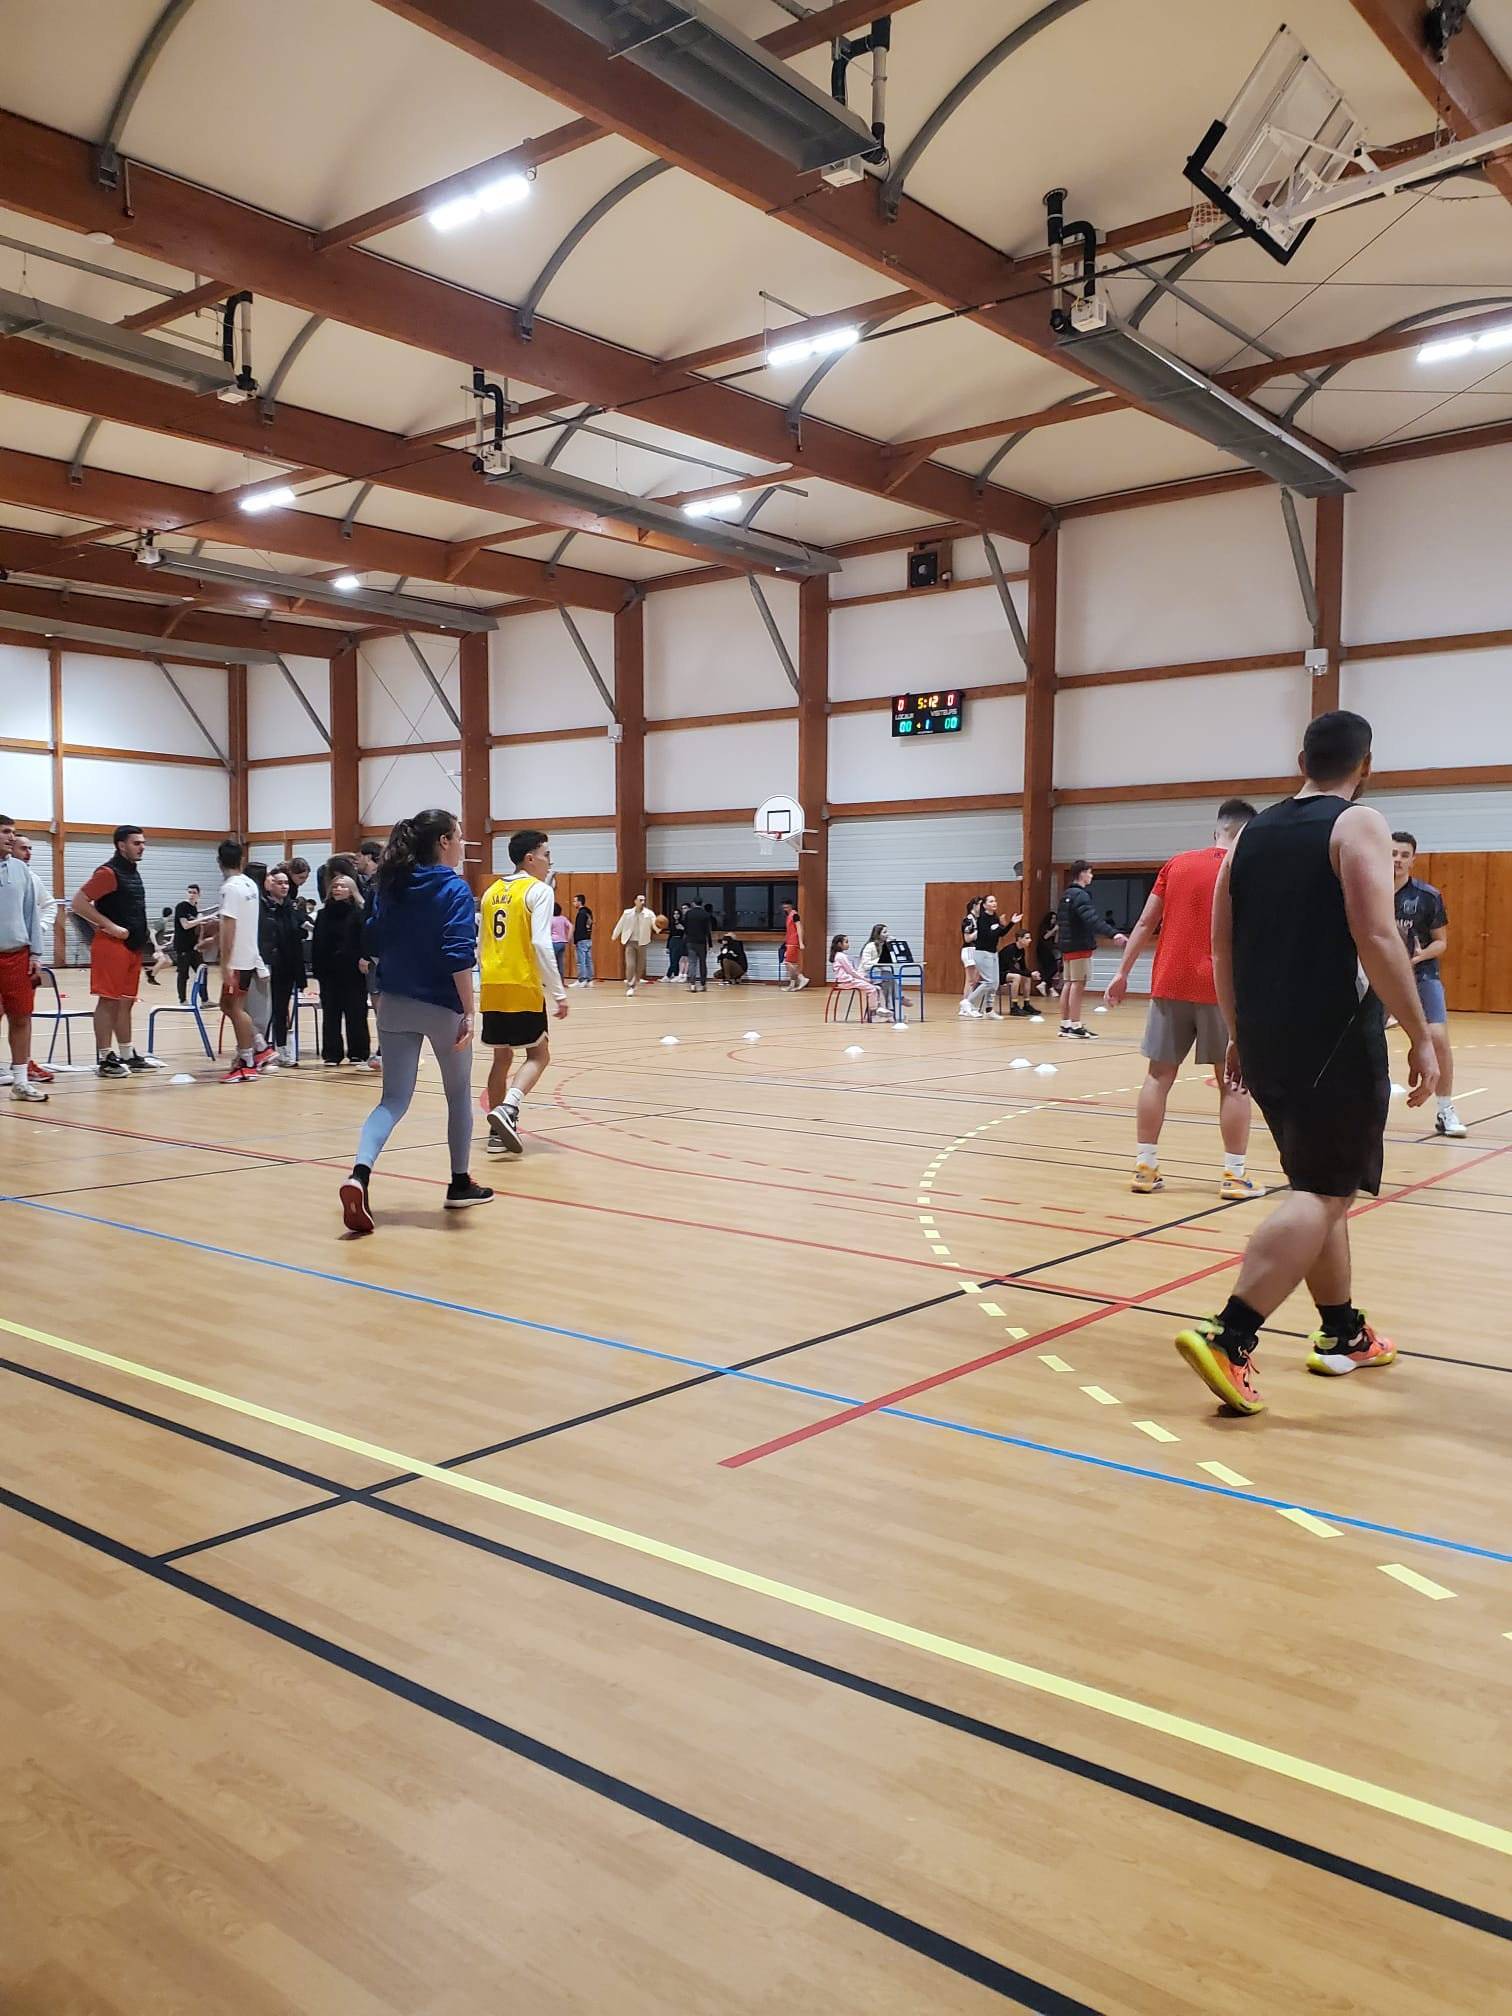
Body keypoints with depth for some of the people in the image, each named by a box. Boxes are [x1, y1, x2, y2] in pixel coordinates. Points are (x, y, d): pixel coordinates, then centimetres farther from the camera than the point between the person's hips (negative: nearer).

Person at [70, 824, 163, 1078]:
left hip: (134, 946, 9)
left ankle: (128, 1055, 19)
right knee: (108, 1001, -5)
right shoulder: (109, 872, -11)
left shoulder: (133, 872, 16)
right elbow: (78, 903, -16)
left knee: (126, 1001, 13)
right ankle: (105, 1059, -2)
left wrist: (145, 938, 16)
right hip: (112, 945, -9)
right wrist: (110, 927, -18)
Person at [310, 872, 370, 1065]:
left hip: (352, 971, -4)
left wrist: (363, 962, -15)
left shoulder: (359, 913, -2)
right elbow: (316, 944, 9)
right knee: (330, 1014, 6)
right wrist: (316, 967, 1)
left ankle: (358, 1054, 9)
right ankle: (331, 1053, 12)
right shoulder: (323, 913, 10)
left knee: (355, 1013, 2)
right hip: (328, 970, 4)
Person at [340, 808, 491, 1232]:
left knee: (394, 1099, 6)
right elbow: (459, 957, -19)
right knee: (459, 1094, 15)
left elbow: (372, 946, 10)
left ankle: (359, 1175, -19)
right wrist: (468, 1012, -18)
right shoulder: (454, 889, -12)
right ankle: (460, 1184, 26)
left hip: (394, 1004, 5)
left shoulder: (387, 886, 6)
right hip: (443, 1007, -5)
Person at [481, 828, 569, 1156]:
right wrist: (559, 993, -15)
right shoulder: (538, 890, -6)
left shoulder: (493, 891, 15)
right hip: (523, 987, -6)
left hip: (492, 987, 6)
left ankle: (498, 1132, 15)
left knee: (502, 1056, 14)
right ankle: (507, 1109, -17)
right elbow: (541, 944, -16)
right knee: (538, 1054, 5)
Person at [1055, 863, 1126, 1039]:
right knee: (1078, 984, -8)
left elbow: (1060, 919, 24)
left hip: (1068, 945, 10)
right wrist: (1113, 934, -39)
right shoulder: (1080, 895, -15)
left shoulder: (1067, 895, 15)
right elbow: (1092, 919, -29)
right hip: (1079, 946, -10)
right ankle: (1075, 1026, -9)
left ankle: (1065, 1024, 13)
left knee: (1069, 983, 11)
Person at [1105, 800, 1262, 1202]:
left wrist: (1123, 972, 12)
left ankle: (1145, 1167, 10)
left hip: (1169, 985, 3)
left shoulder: (1177, 864, 8)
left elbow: (1146, 923, 7)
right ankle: (1234, 1175, 7)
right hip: (1222, 988, -3)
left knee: (1159, 1074, 9)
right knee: (1233, 1081, 6)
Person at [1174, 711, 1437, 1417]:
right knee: (1322, 1195, -4)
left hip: (1266, 1042, 7)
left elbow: (1222, 951, 14)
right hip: (1335, 1042, -7)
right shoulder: (1357, 824, -6)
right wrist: (1421, 1037, -12)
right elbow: (1377, 940, -17)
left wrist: (1240, 1035, 21)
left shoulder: (1251, 835, 12)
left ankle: (1343, 1334, 28)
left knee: (1321, 1185, 19)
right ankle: (1228, 1338, -15)